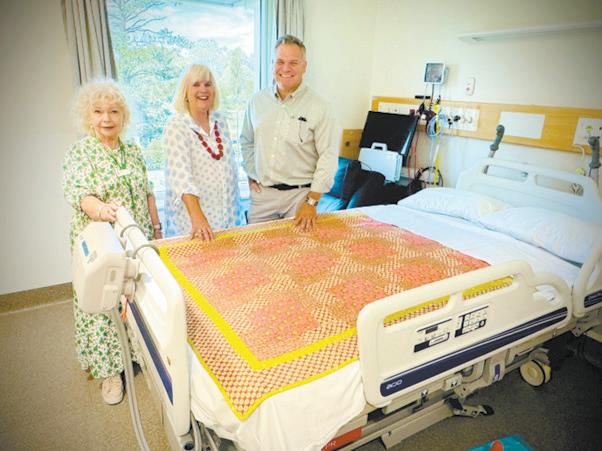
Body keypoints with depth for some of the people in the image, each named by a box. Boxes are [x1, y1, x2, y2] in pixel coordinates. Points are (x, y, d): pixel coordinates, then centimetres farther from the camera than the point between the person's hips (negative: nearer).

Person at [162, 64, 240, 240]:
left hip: (227, 214, 5)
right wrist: (197, 217, -34)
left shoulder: (220, 121, 6)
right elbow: (180, 175, -23)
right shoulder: (175, 126, -11)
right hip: (191, 219, -5)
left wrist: (234, 207, 12)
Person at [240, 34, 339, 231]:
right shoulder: (257, 101, 5)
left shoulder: (319, 107, -8)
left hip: (300, 193, -3)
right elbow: (247, 142, 16)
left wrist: (312, 202, -13)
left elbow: (328, 157, -10)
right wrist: (252, 176, 9)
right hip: (261, 192, 4)